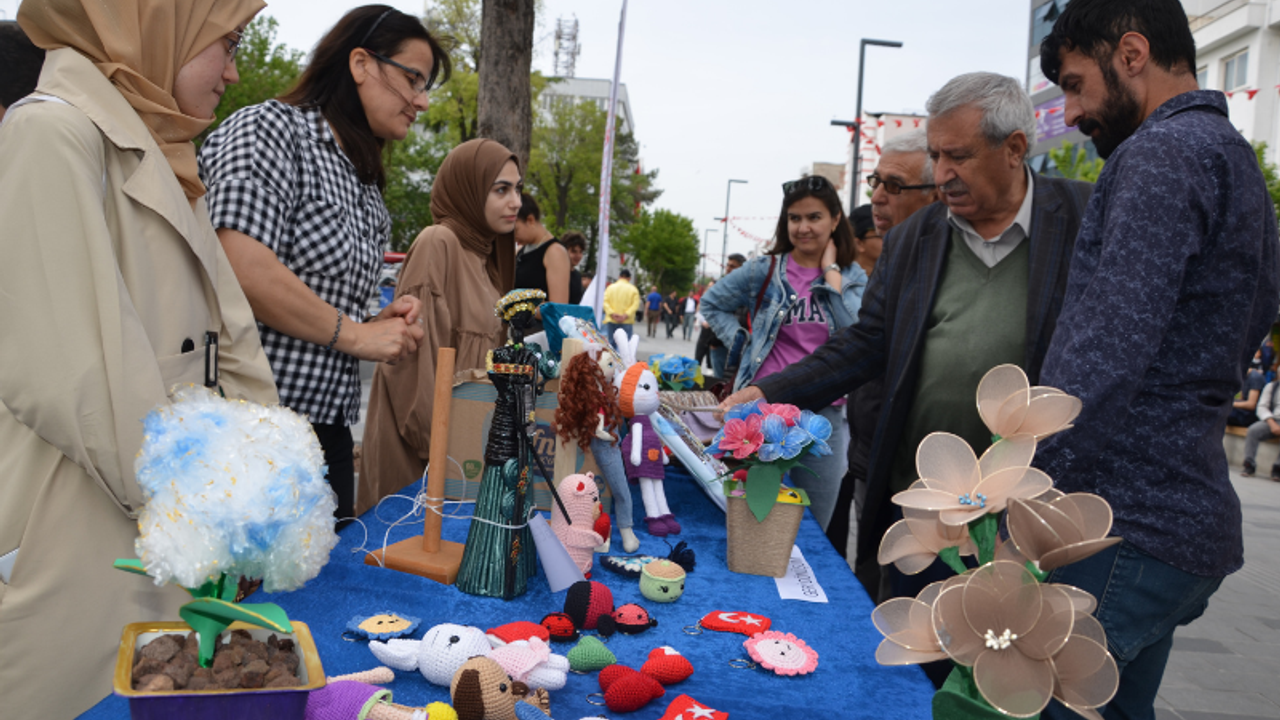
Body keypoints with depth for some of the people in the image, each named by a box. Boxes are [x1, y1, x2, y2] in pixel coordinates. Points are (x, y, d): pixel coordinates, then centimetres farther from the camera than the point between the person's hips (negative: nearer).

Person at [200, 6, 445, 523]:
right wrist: (355, 334, -12)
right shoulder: (270, 129, -6)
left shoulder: (363, 182, 19)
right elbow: (243, 271, -21)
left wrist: (382, 325, 5)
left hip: (327, 427, 8)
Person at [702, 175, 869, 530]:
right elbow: (712, 303, 13)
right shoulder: (764, 271, 1)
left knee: (813, 527, 10)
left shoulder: (853, 278, 5)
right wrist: (742, 343, 1)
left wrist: (831, 271, -9)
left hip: (824, 413, 2)